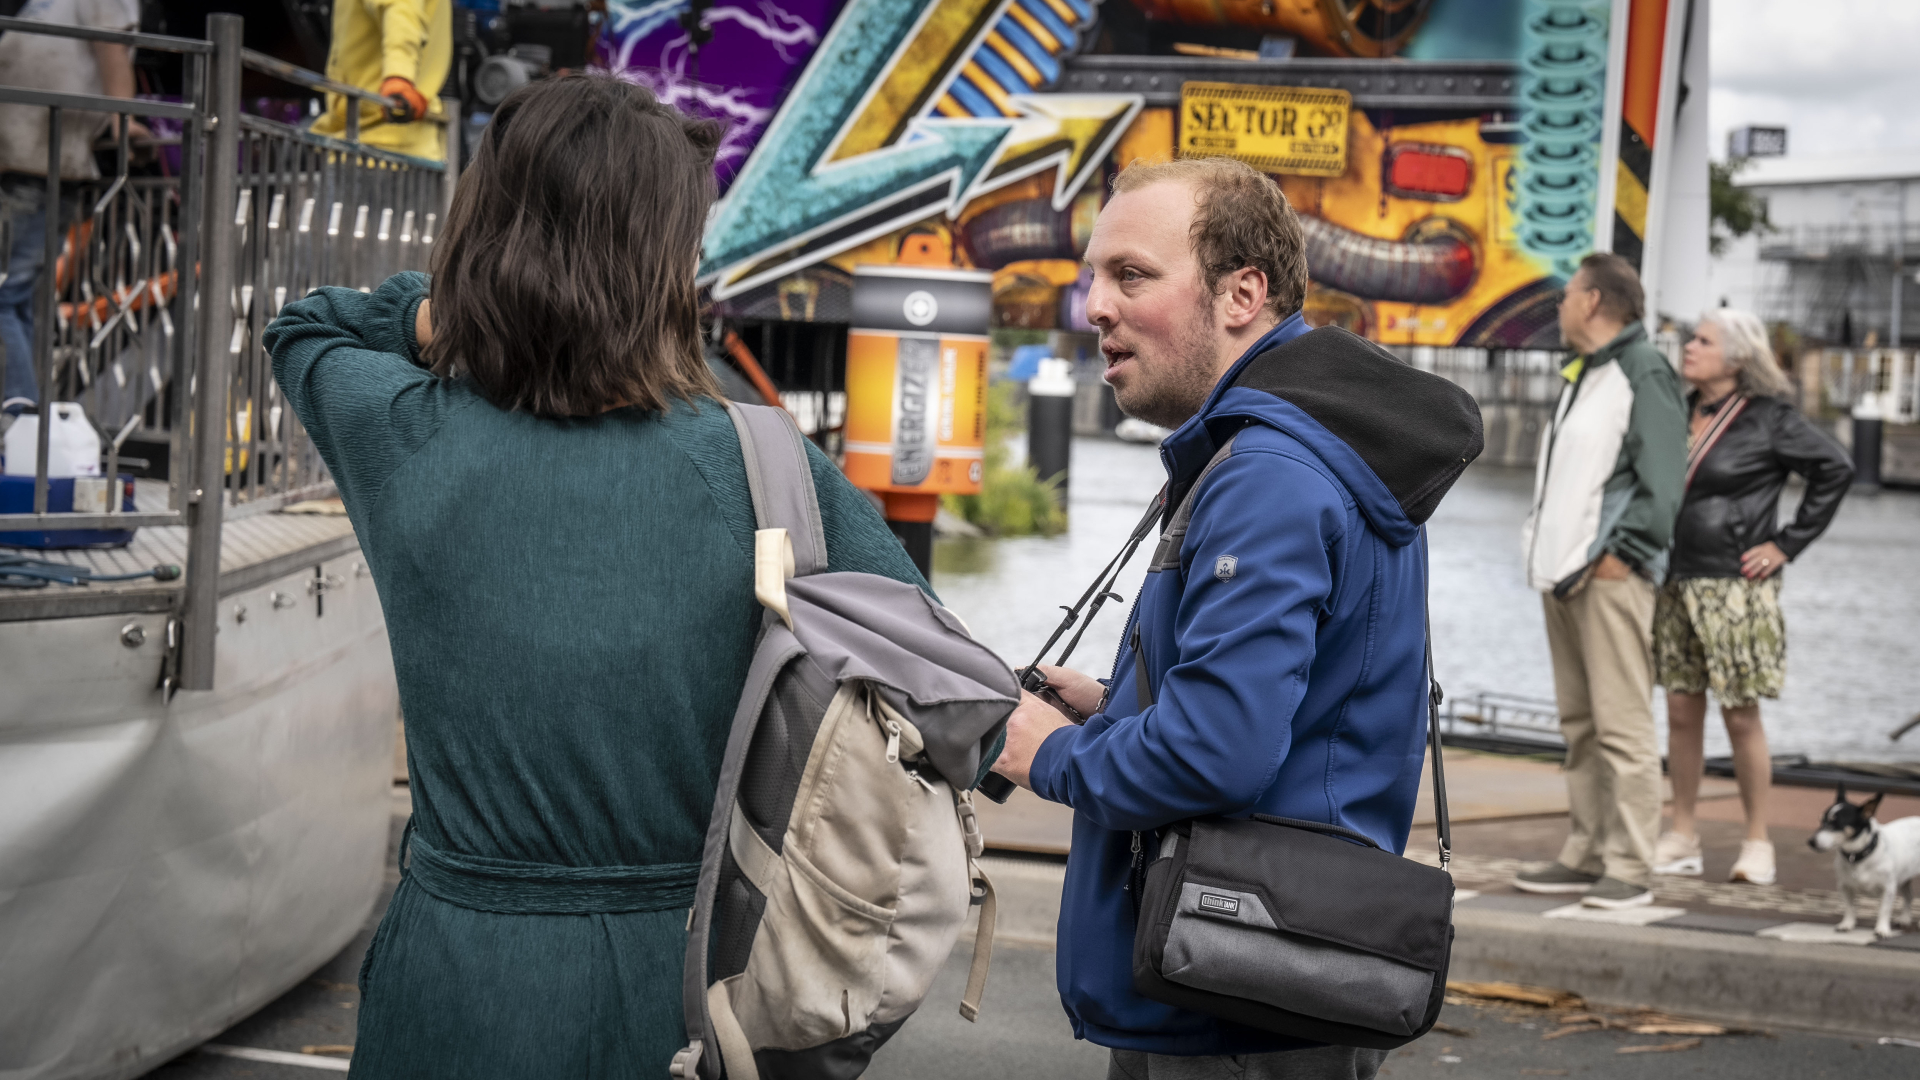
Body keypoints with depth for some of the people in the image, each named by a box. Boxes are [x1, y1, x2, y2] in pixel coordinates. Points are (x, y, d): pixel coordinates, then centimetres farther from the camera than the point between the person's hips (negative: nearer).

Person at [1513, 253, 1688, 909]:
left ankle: (1629, 868, -10)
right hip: (1563, 574, 10)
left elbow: (1661, 479, -14)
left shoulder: (1644, 371, -6)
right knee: (1579, 725, 11)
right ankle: (1585, 856, 15)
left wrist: (1623, 553, -18)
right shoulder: (1582, 375, 23)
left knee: (1621, 724, -10)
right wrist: (1543, 549, 15)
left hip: (1611, 576, -10)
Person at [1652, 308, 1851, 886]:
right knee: (1681, 712, 7)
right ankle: (1681, 838, 14)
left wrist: (1787, 544, -5)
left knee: (1741, 716, -2)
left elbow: (1835, 469, -5)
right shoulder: (1680, 411, 10)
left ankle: (1757, 842, 7)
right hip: (1675, 584, 5)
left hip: (1735, 588, -5)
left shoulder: (1769, 418, -6)